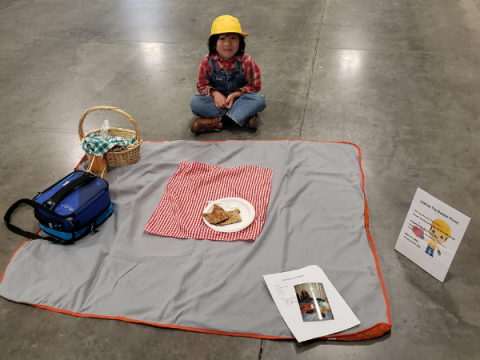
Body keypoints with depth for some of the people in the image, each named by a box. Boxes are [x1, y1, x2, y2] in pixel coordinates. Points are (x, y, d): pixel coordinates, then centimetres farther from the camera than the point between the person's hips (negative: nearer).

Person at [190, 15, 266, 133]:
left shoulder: (246, 61, -15)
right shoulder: (208, 61, -13)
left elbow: (254, 85, -9)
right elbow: (202, 84, -4)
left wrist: (235, 95, -23)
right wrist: (214, 93, -25)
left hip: (240, 98, -1)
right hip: (217, 99, 1)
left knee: (259, 99, -30)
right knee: (195, 102, -26)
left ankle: (217, 122, -31)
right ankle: (244, 116, -27)